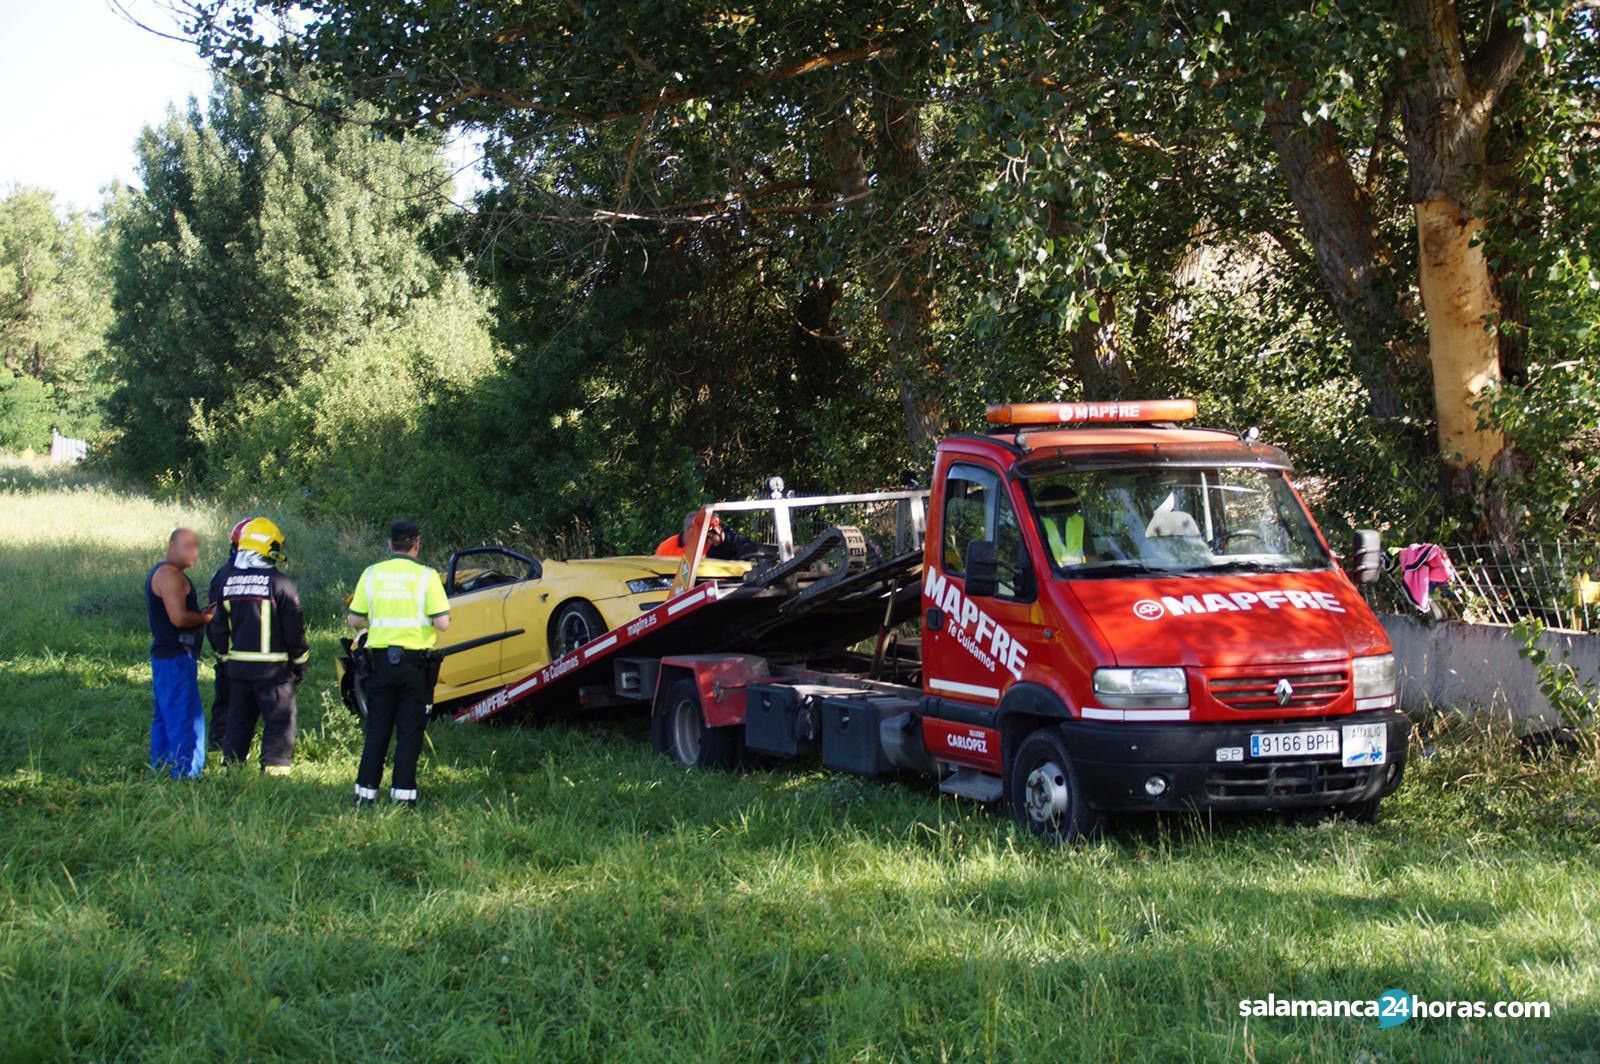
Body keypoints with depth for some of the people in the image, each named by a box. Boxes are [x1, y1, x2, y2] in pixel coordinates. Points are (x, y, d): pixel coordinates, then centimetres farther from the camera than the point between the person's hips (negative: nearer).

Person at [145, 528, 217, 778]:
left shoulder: (159, 572, 18)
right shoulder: (170, 574, -15)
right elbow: (179, 618, -22)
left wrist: (202, 613, 9)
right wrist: (208, 617, -8)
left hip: (163, 654, 11)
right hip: (177, 656, -11)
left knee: (165, 715, 16)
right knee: (186, 716, -9)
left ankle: (161, 766, 23)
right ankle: (186, 772, -8)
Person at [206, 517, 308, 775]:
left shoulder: (227, 581, 6)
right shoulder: (280, 583, -12)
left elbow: (216, 627, 12)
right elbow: (294, 628, -9)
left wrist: (226, 655, 23)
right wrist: (300, 663, 1)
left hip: (237, 667, 6)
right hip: (273, 667, -6)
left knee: (238, 721, 16)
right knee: (279, 721, 2)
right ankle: (274, 769, -2)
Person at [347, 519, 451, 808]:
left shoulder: (371, 574, 1)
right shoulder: (426, 576, -7)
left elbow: (354, 620, 3)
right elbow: (442, 623, -12)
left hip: (379, 660, 3)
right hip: (414, 662, -3)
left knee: (376, 730, 12)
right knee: (410, 732, 4)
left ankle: (366, 793, 12)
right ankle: (403, 794, 2)